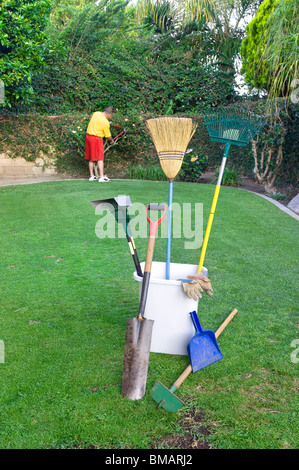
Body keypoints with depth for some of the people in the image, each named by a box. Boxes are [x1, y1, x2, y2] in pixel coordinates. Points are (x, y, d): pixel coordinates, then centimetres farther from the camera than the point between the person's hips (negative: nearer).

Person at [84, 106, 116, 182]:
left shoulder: (96, 113, 3)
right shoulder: (105, 122, -16)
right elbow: (108, 135, -6)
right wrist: (111, 140, 15)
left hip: (88, 136, 7)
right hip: (96, 139, -7)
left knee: (91, 158, 12)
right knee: (100, 158, -3)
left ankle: (91, 176, 17)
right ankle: (102, 177, -5)